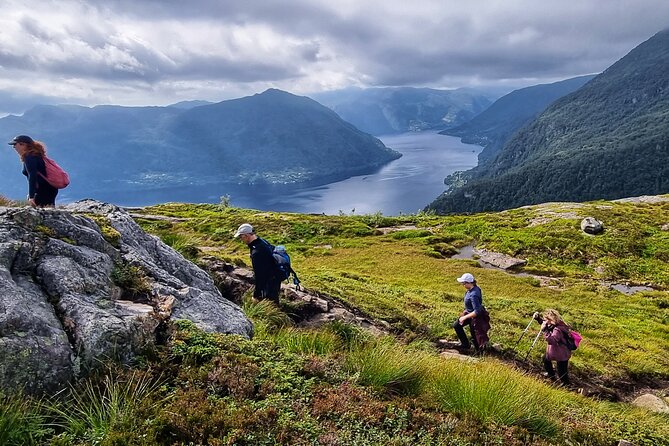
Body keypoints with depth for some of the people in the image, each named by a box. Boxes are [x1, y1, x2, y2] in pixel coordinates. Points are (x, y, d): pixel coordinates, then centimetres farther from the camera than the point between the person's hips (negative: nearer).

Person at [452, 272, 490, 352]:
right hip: (469, 312, 10)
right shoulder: (474, 288, -7)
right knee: (456, 325, 16)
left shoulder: (473, 295, -35)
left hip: (475, 316, -10)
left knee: (475, 336, 9)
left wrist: (465, 317, -24)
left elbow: (477, 311, -33)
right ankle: (465, 344, 28)